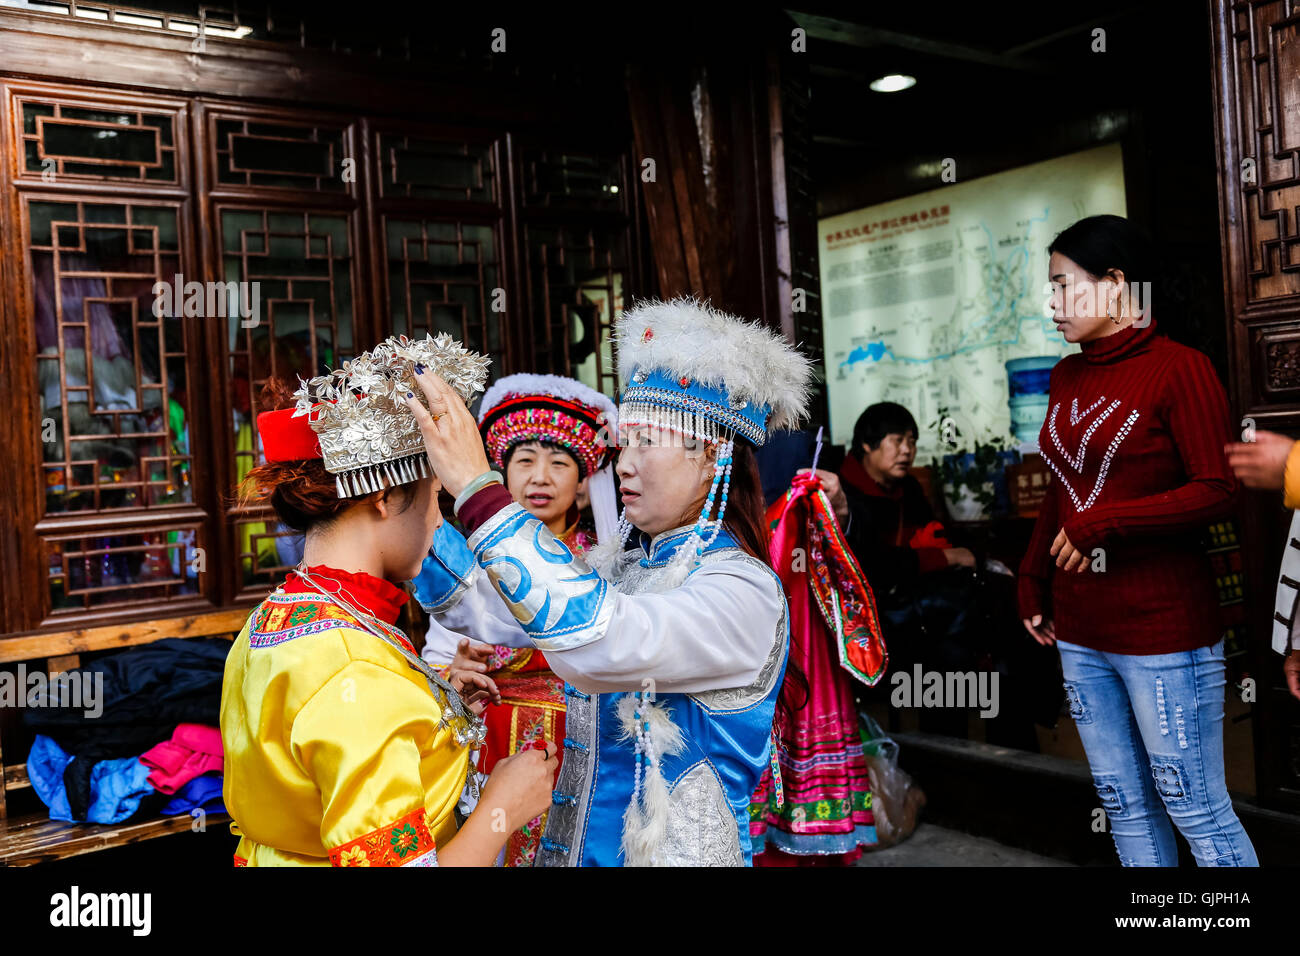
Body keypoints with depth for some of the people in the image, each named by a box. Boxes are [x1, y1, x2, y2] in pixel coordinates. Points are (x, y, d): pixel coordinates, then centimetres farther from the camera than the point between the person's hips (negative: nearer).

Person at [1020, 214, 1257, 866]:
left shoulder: (1180, 369, -9)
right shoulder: (1066, 378, 12)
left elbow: (1217, 491, -14)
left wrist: (1105, 524, -18)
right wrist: (1033, 583, 13)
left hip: (1164, 631, -7)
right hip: (1079, 632, 7)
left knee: (1196, 810, 1)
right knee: (1125, 808, 15)